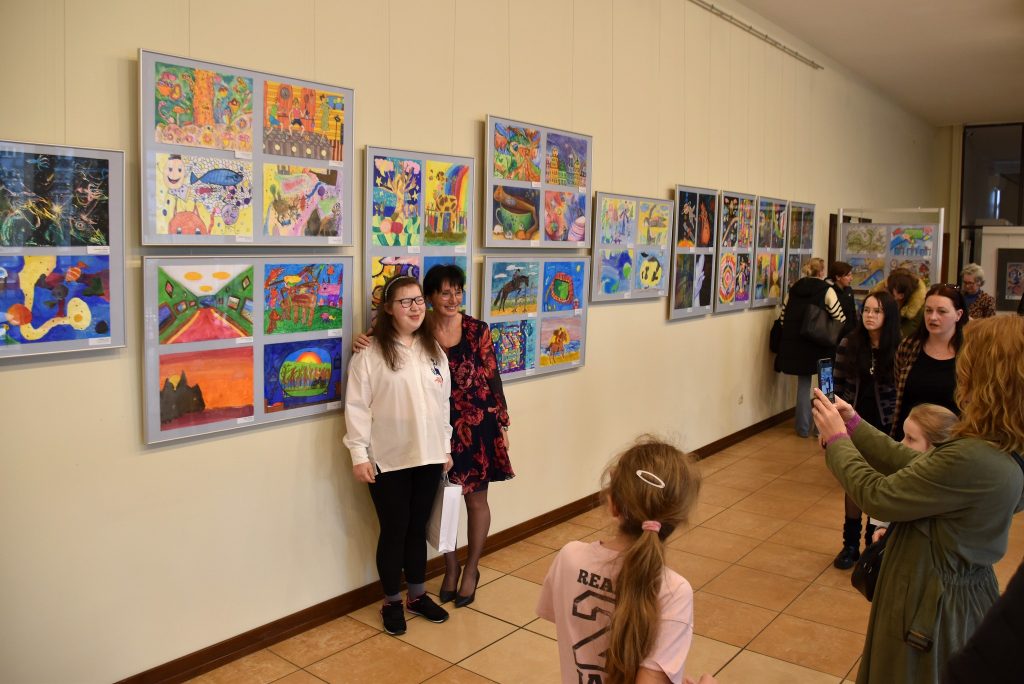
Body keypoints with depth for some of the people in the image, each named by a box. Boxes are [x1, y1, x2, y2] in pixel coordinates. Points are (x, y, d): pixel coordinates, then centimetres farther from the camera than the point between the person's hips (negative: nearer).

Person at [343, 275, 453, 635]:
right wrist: (359, 454, -14)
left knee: (418, 527, 16)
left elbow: (444, 402, 12)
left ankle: (417, 595, 32)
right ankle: (391, 602, 24)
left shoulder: (434, 350, 9)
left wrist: (446, 446, 12)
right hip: (388, 460, -5)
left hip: (428, 456, 5)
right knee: (394, 530, 6)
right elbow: (357, 406, -11)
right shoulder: (371, 353, -10)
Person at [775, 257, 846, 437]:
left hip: (796, 345, 4)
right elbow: (839, 318, -12)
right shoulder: (826, 290, -8)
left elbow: (783, 317, 6)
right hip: (821, 346, -4)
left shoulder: (793, 289, 6)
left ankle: (803, 427, 17)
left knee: (803, 384, 13)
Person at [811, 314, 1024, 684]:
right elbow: (914, 466, 6)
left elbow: (877, 496, -24)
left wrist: (837, 439, -10)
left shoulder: (971, 460, -34)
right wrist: (854, 425, 6)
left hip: (933, 604, -9)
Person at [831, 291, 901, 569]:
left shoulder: (899, 349, -9)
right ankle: (850, 544, 24)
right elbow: (838, 387, 0)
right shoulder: (848, 344, -4)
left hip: (885, 429, -1)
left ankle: (873, 544, 27)